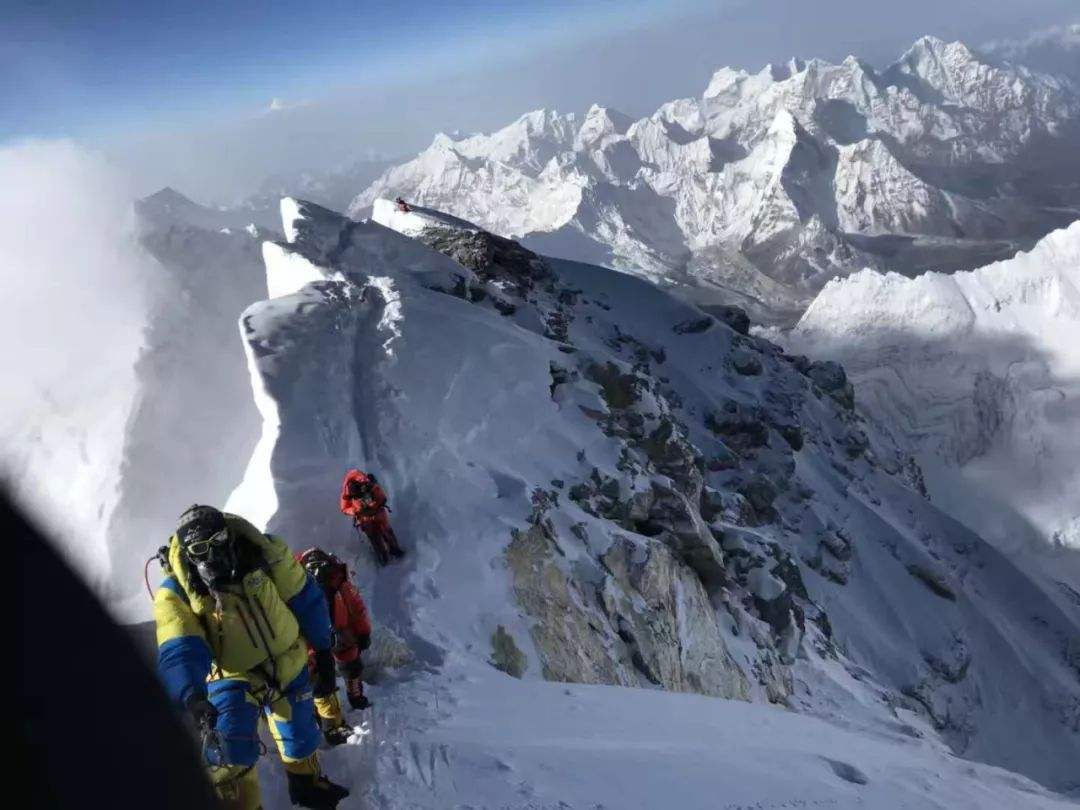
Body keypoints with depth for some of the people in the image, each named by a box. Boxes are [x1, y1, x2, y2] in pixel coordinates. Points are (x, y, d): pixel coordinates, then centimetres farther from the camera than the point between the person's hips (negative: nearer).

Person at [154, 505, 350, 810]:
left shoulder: (265, 553, -23)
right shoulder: (176, 591, -23)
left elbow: (306, 600, -11)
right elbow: (180, 652, -32)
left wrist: (323, 652, -4)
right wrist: (192, 697, -51)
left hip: (290, 665, 1)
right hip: (233, 677, -1)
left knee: (300, 735, 17)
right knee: (230, 751, -18)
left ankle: (307, 784, 49)